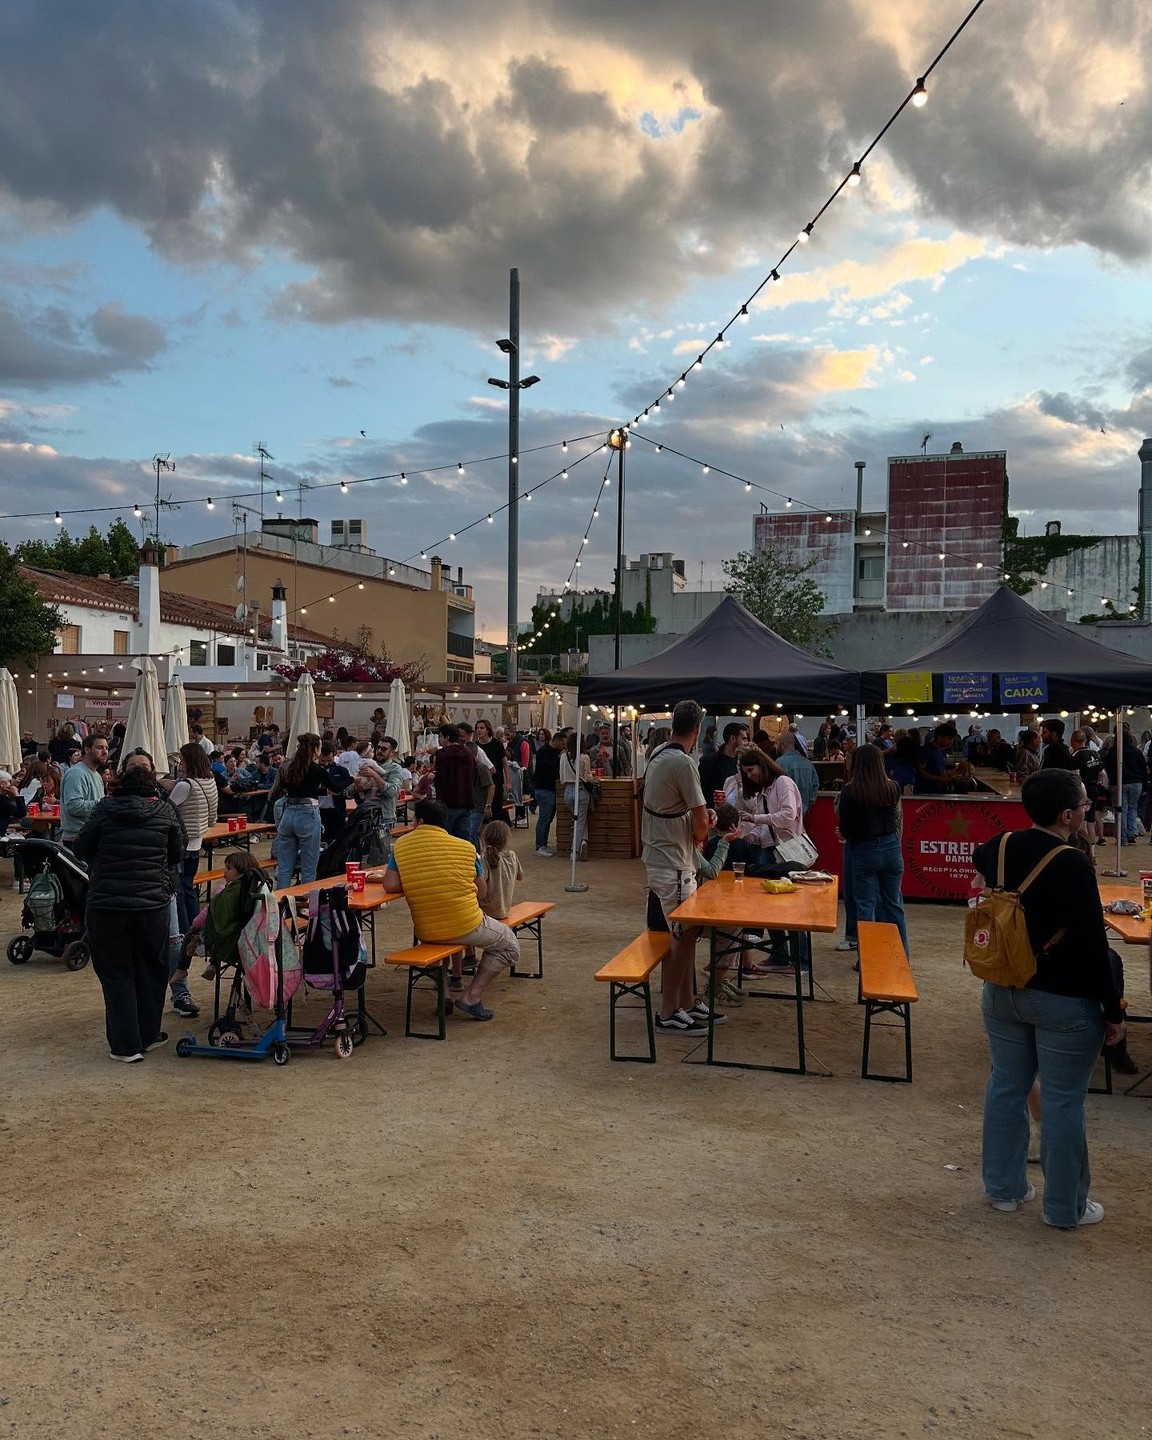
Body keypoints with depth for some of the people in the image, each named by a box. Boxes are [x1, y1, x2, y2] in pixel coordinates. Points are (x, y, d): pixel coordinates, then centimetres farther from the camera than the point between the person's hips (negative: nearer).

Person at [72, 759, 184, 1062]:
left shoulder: (104, 809, -1)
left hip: (105, 904, -1)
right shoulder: (165, 812, 2)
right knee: (151, 971, 17)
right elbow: (177, 855, 11)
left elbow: (80, 849, 7)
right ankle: (148, 1036, 27)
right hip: (153, 903, 1)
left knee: (116, 974, 9)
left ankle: (126, 1046, 12)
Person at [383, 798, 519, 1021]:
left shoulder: (401, 845, -1)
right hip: (466, 927, -3)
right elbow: (482, 892, 6)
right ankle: (471, 997, 8)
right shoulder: (466, 847, -1)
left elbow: (390, 886, -5)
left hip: (425, 933, 3)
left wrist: (415, 886, 12)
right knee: (509, 946, 20)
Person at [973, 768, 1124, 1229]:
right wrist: (1113, 1011, -9)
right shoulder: (1072, 866, -22)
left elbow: (980, 858, 25)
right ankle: (1065, 1207, 21)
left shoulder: (1000, 847, -2)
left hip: (1002, 994, 6)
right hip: (1063, 1002, -6)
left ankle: (1004, 1187, 30)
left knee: (1006, 1088, 17)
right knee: (1063, 1102, 7)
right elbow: (1093, 946, -18)